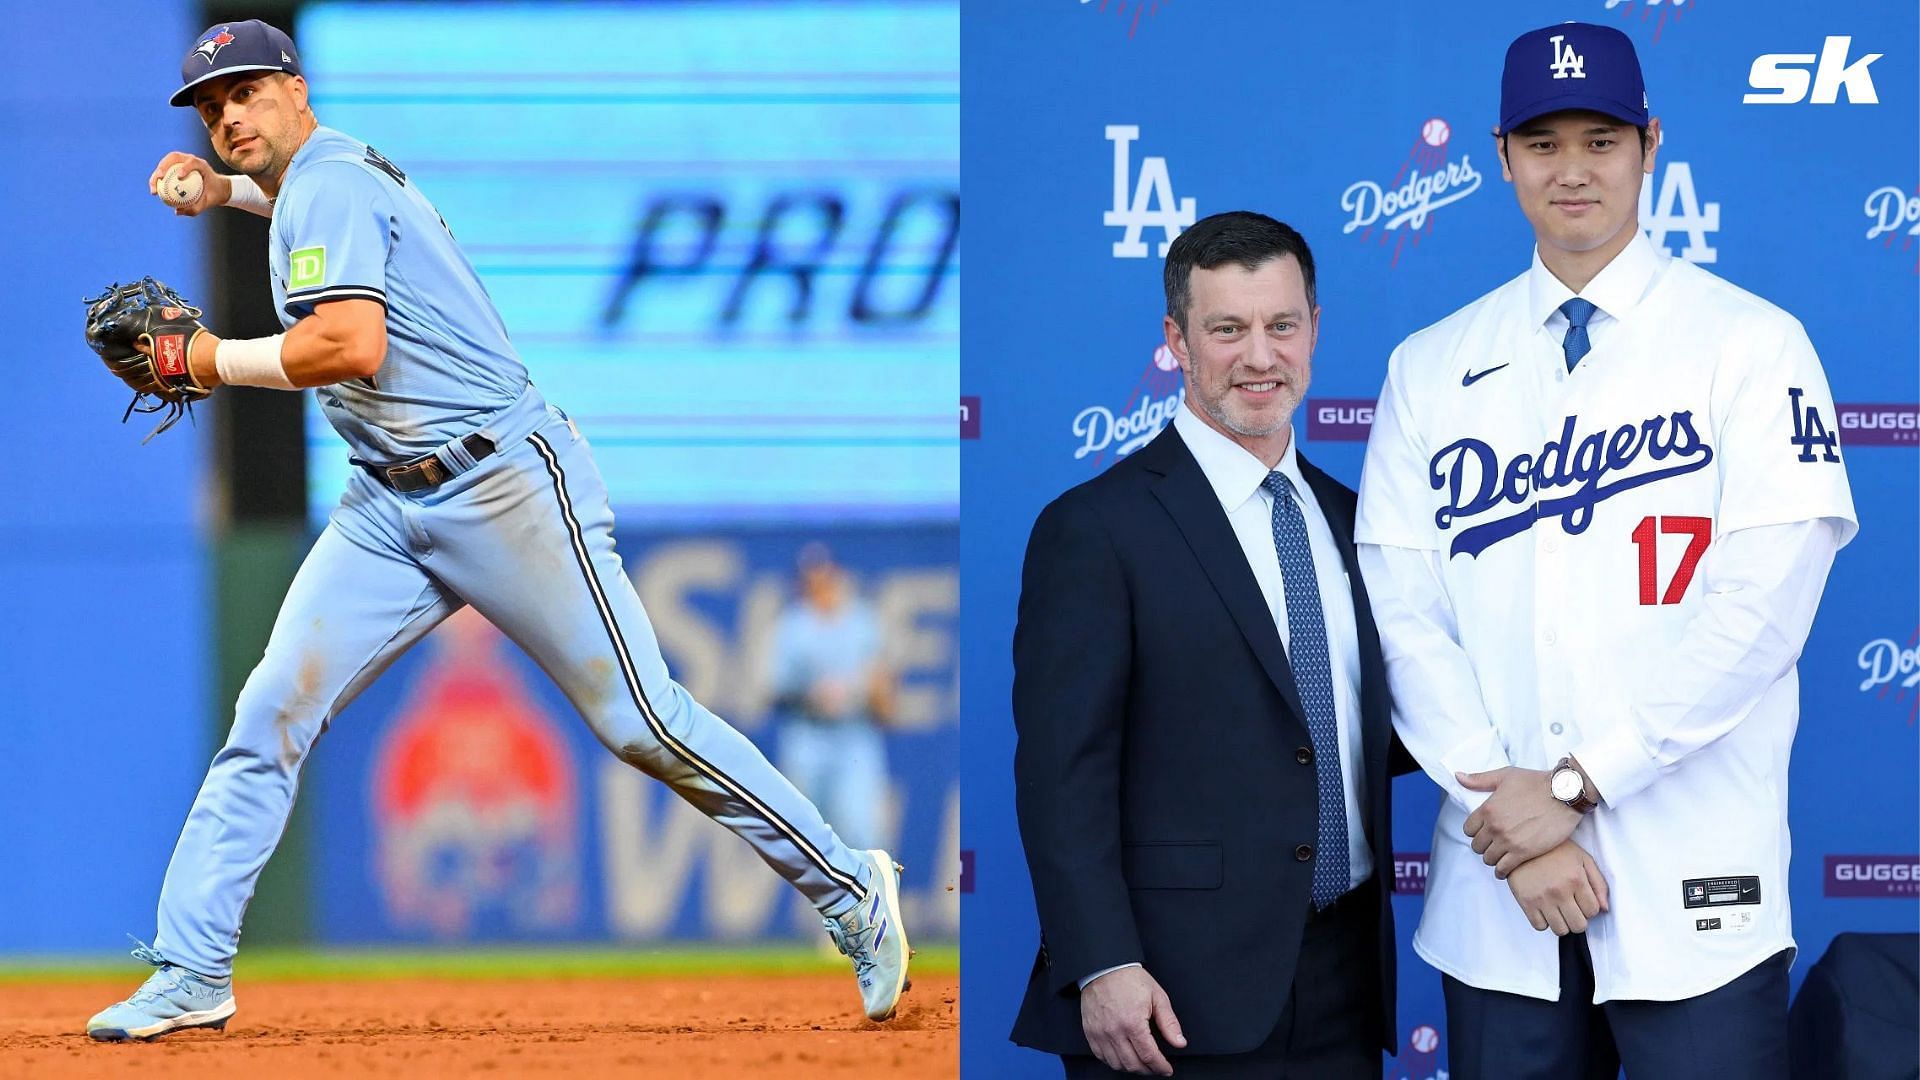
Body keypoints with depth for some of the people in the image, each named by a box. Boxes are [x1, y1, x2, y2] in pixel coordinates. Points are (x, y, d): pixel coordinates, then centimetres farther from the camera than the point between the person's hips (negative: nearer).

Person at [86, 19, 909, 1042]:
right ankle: (191, 974, -3)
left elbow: (352, 344, -26)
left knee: (641, 722, -7)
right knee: (271, 711, -3)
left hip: (505, 485, -9)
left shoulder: (326, 182, -12)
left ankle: (850, 889, 4)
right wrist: (222, 190, 30)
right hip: (389, 506, 9)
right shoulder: (327, 175, 17)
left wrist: (218, 362, -13)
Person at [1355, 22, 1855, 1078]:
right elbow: (1402, 611, 2)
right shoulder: (1431, 369, 10)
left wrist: (1576, 783, -13)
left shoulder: (1748, 345, 0)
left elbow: (1762, 605, -8)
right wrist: (1508, 821, -10)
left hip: (1692, 893, -3)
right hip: (1494, 895, 3)